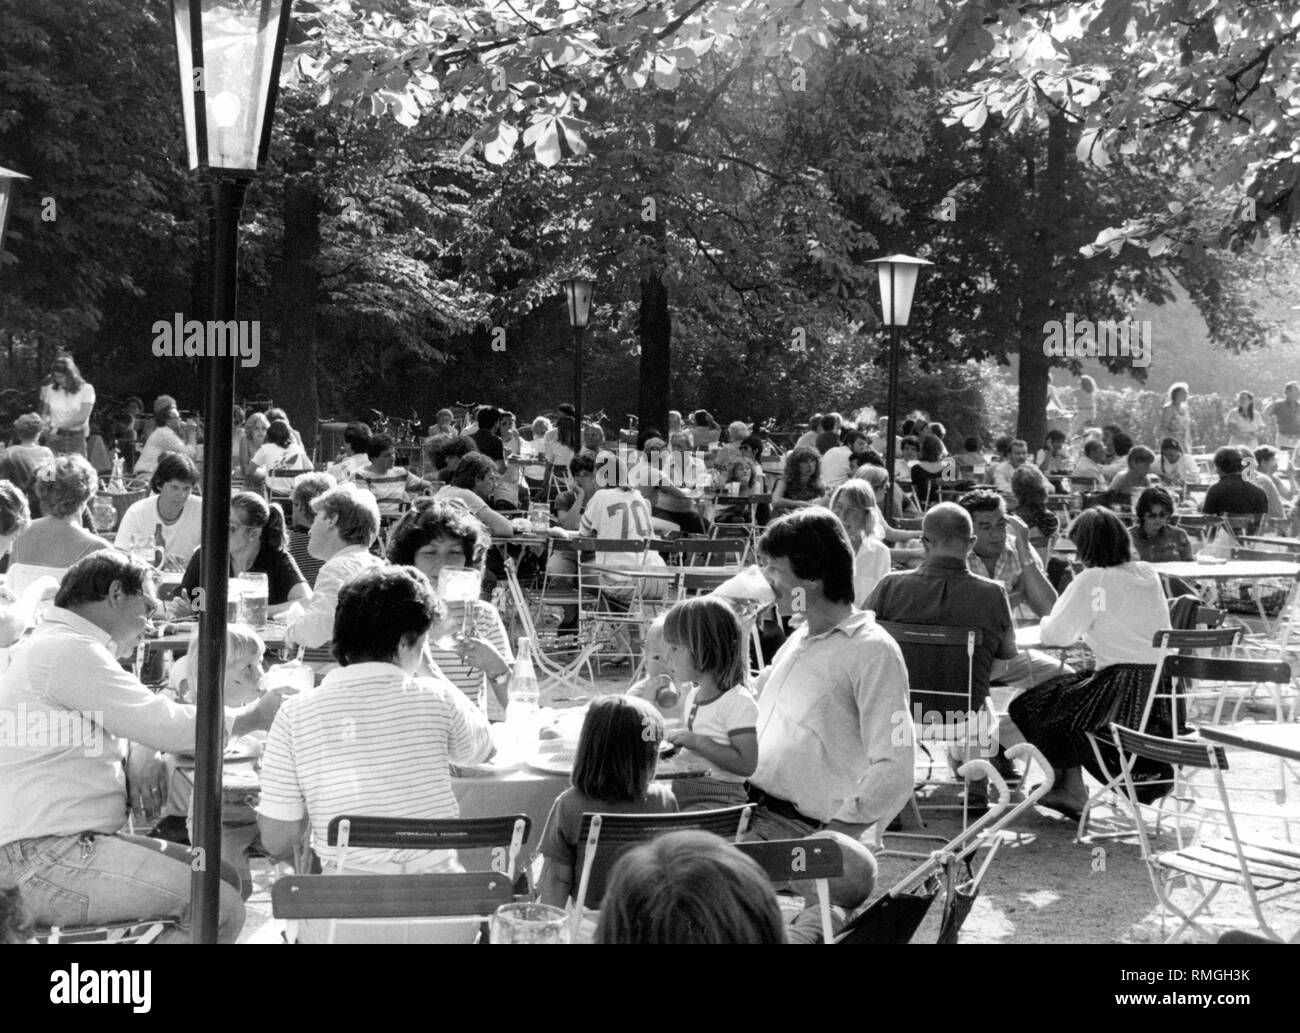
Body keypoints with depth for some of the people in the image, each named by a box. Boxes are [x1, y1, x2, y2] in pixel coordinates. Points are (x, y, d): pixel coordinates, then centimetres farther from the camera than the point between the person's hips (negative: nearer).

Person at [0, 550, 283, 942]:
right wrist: (257, 715, -3)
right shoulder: (67, 650, -14)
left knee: (224, 878, 6)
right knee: (222, 908, -18)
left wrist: (135, 765, 2)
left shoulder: (55, 646, 21)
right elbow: (163, 726, -17)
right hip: (42, 861, -11)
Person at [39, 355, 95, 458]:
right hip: (54, 438, 2)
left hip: (76, 439, -2)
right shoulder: (50, 389, 7)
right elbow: (45, 413, 17)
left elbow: (82, 417, -9)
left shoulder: (87, 389, -2)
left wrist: (58, 426, -10)